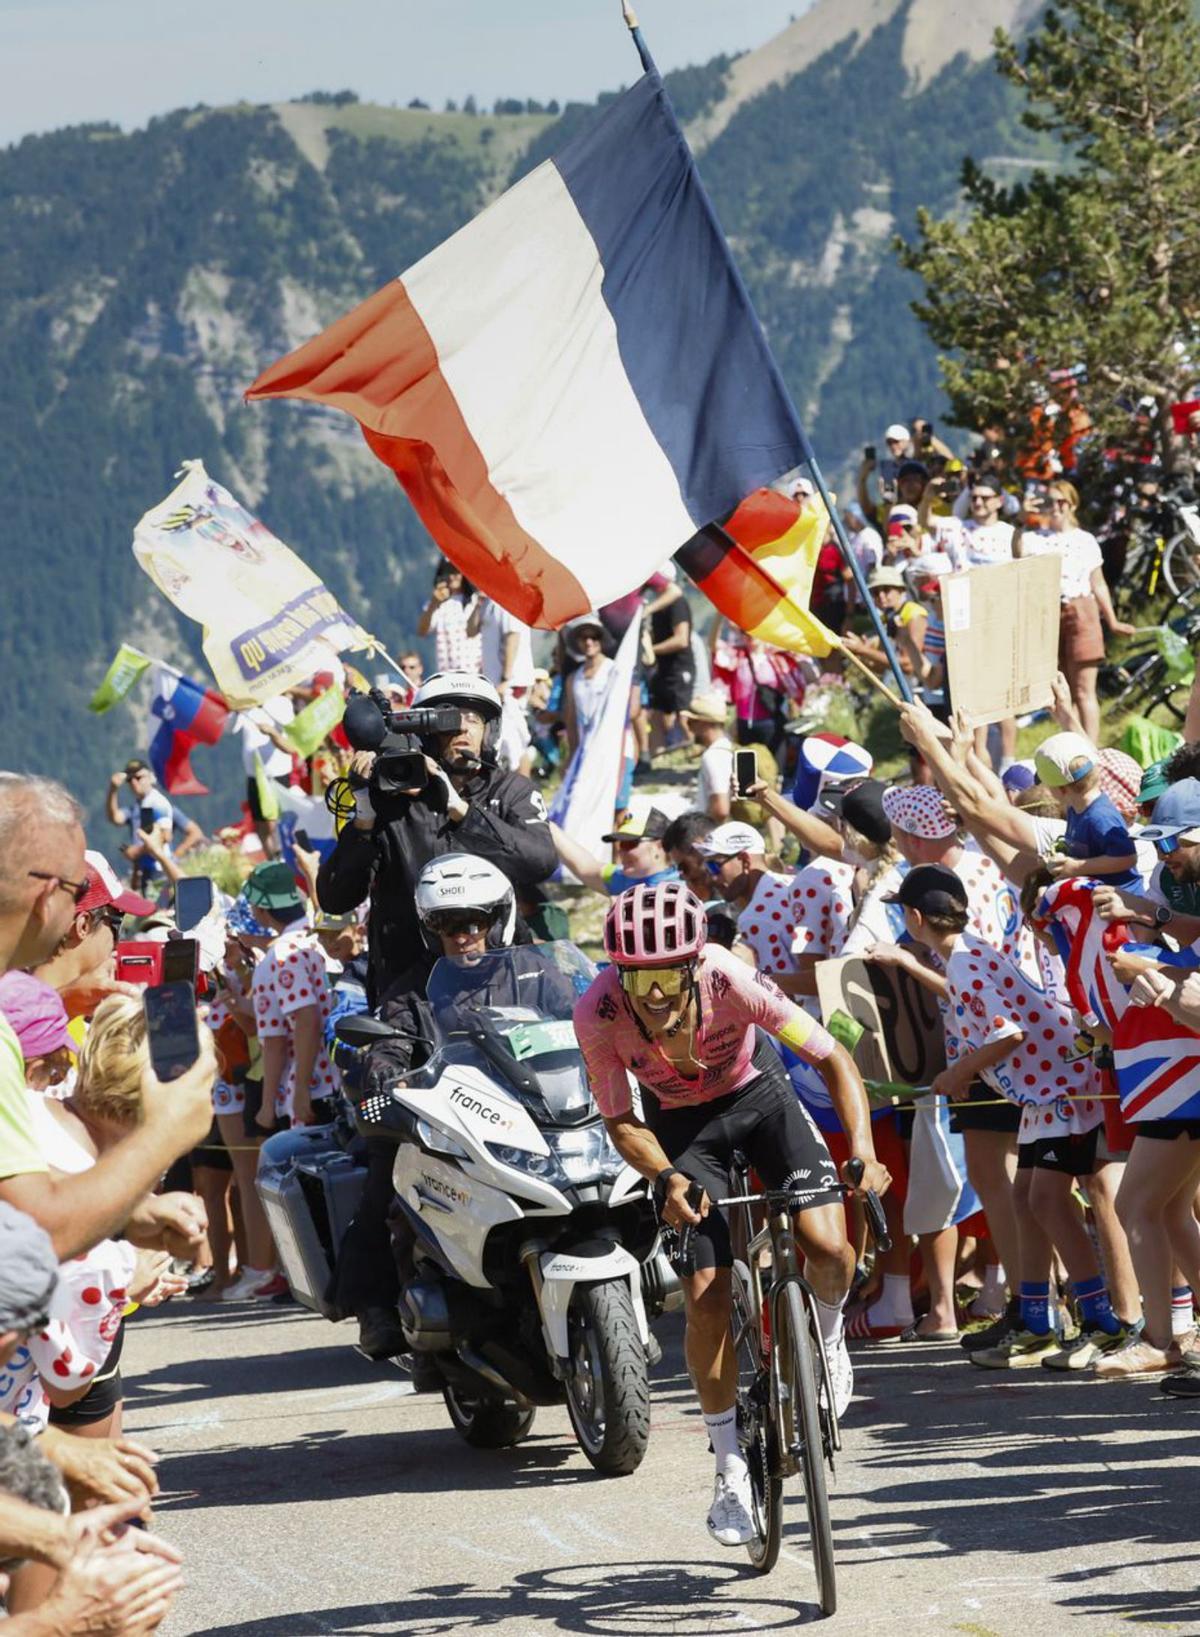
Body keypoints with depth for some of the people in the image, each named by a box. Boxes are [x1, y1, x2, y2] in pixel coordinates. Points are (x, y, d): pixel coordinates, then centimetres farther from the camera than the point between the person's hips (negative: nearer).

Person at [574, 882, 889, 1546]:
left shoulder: (732, 981, -35)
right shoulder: (598, 1014, -31)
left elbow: (834, 1060, -25)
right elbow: (621, 1121, -15)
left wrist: (864, 1151, -37)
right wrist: (666, 1178, -33)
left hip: (758, 1095, 0)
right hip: (680, 1124, 0)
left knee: (827, 1248, -21)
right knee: (706, 1295, -10)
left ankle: (827, 1336, 15)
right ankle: (731, 1470, 6)